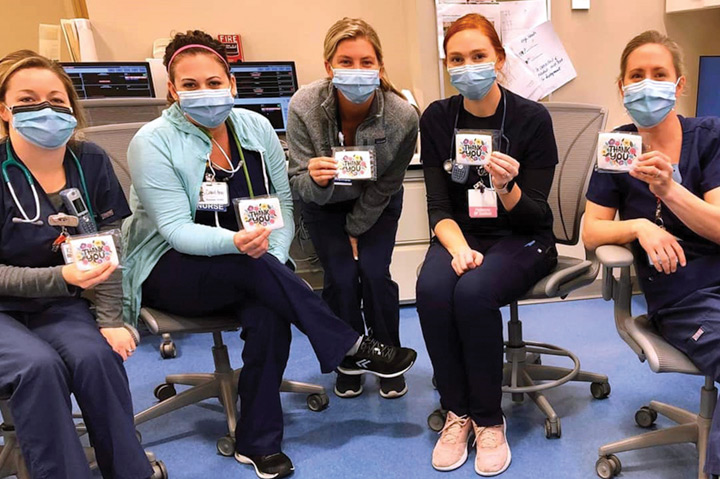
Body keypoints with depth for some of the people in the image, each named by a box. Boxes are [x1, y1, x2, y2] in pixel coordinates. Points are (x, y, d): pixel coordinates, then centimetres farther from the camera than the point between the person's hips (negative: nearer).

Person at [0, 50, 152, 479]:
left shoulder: (91, 162, -4)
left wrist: (111, 319, -13)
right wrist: (61, 278, -28)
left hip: (58, 306, 3)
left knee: (95, 356, -26)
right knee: (38, 366, -30)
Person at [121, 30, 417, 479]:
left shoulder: (257, 127, 0)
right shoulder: (153, 142, -12)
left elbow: (283, 203, 0)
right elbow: (178, 231, -18)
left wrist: (275, 259, -17)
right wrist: (236, 242, -37)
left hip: (248, 270, 3)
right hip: (172, 271, -3)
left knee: (269, 314, -30)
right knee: (254, 269, -34)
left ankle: (258, 442, -13)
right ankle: (350, 349, -19)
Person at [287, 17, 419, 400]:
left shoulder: (402, 117, -30)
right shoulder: (304, 106, -31)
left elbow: (384, 187, -14)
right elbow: (300, 186, -24)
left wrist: (355, 230, -8)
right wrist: (316, 179, -47)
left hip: (376, 206, 0)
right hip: (325, 205, 0)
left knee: (375, 274, -14)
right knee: (341, 277, -12)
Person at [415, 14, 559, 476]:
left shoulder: (532, 118, -10)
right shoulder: (437, 118, -1)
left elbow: (533, 215, -10)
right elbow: (439, 207, -4)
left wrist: (506, 188, -31)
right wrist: (459, 248, -22)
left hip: (522, 239, -2)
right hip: (461, 235, 3)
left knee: (474, 292, -32)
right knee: (432, 289, -29)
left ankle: (489, 419, -9)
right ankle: (457, 412, -8)